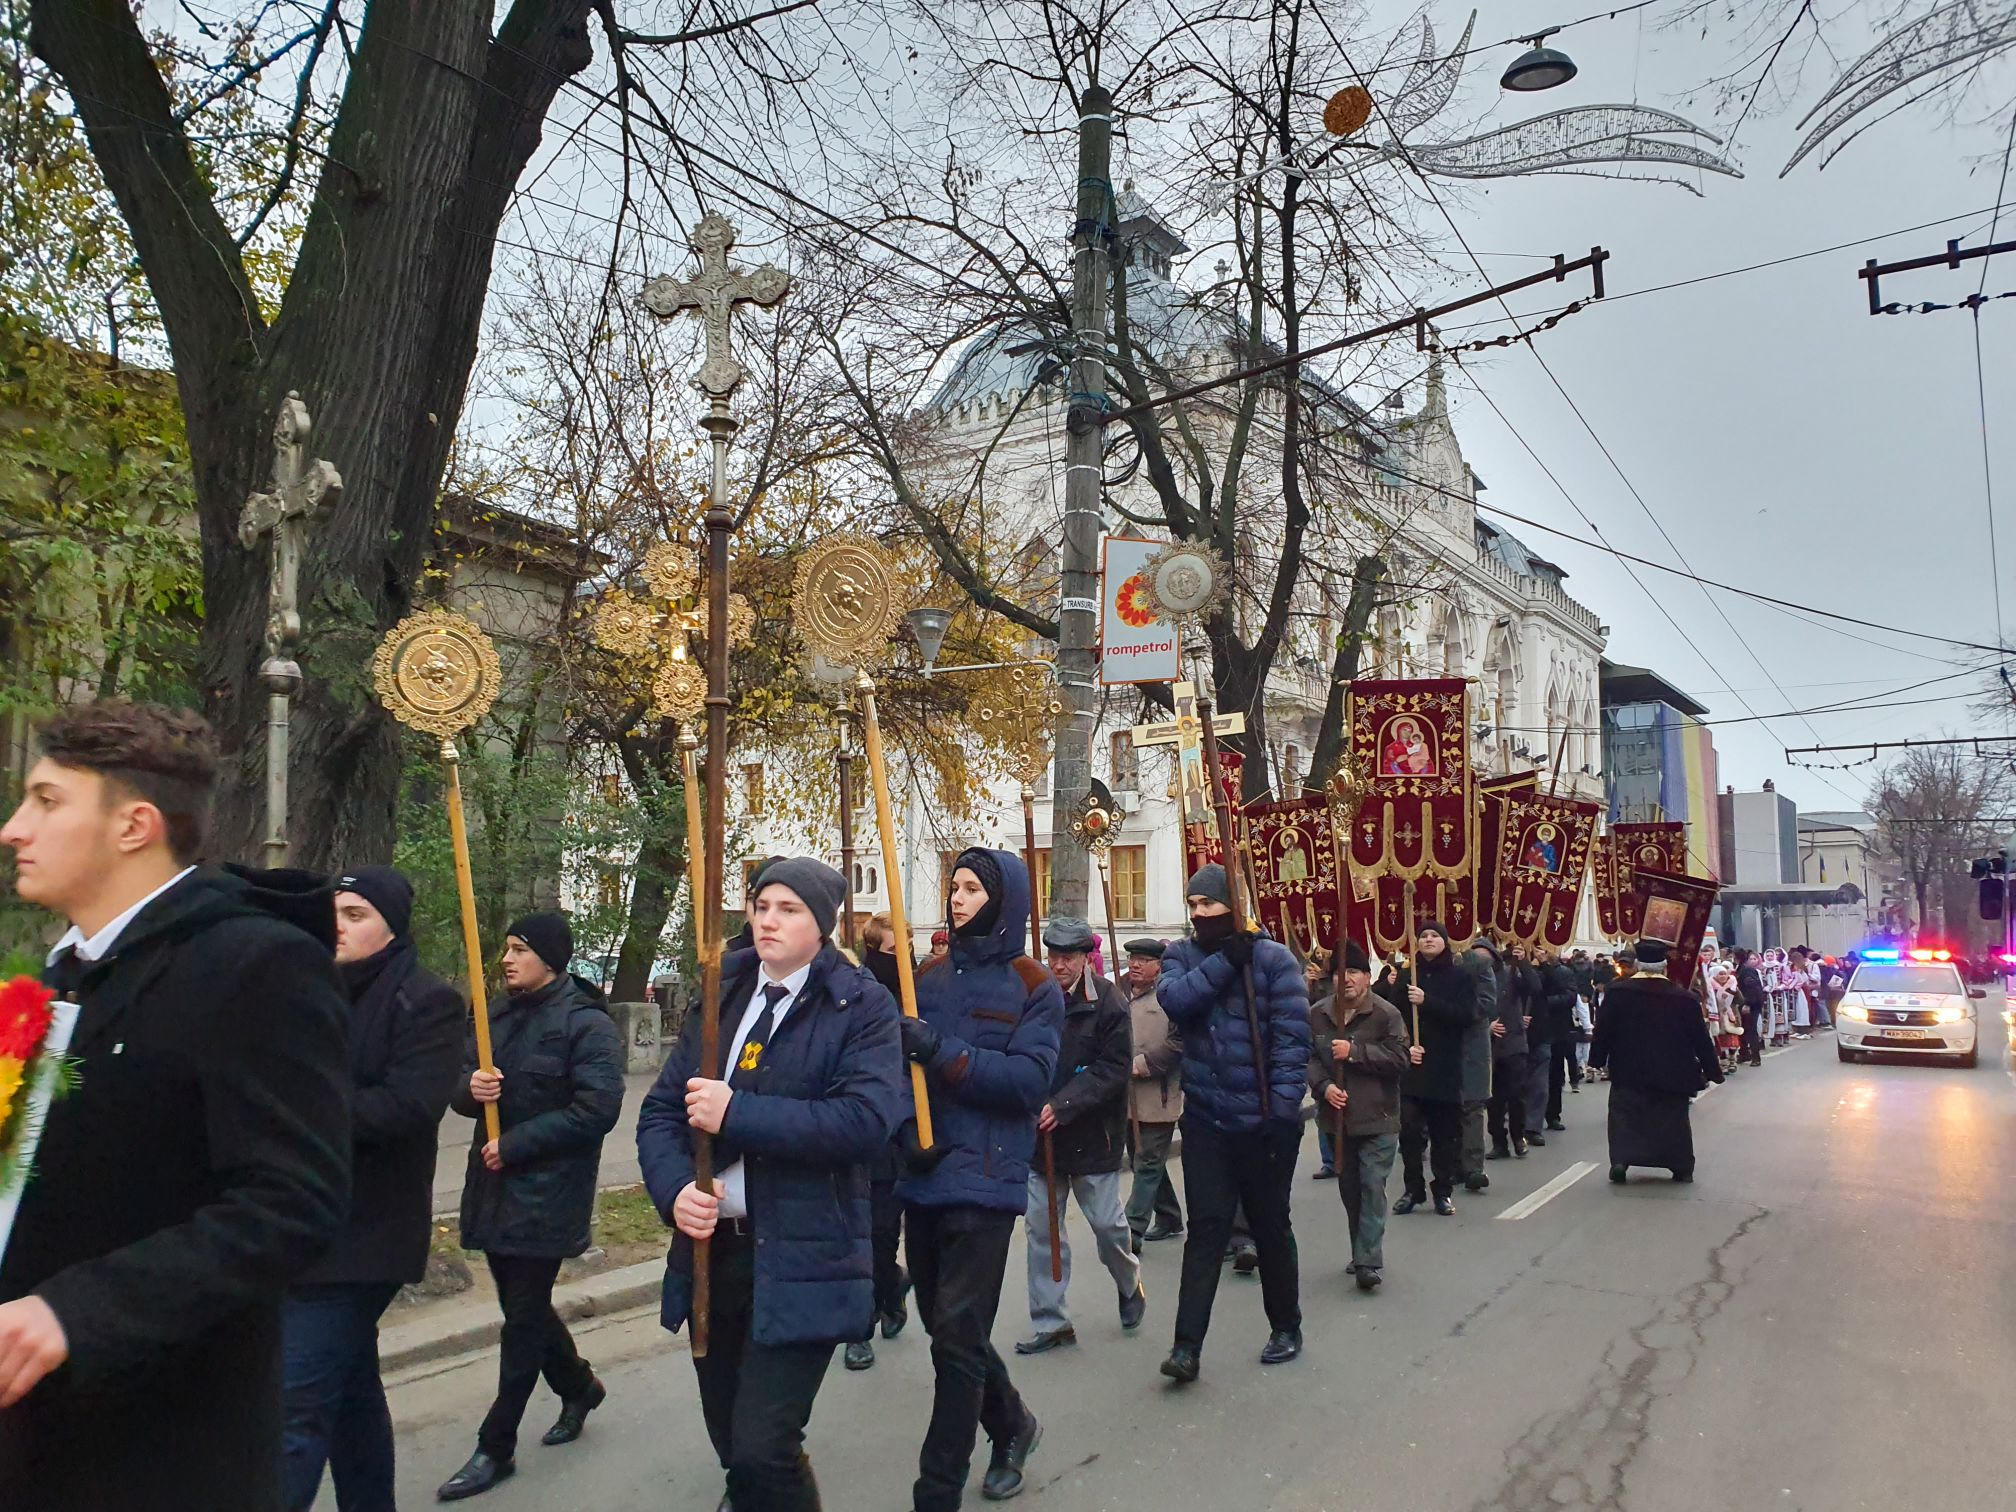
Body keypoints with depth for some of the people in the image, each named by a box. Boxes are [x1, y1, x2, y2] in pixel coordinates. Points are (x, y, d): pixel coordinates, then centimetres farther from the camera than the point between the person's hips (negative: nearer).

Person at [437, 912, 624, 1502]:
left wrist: (516, 1143, -19)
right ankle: (578, 1387, 42)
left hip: (547, 1194, -8)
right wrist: (470, 1087, -12)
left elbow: (597, 1109, -20)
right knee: (524, 1305, 18)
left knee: (523, 1317, 2)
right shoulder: (500, 1016, 10)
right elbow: (460, 1084, 12)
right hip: (496, 1187, 8)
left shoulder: (587, 1023, -14)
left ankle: (496, 1447, 15)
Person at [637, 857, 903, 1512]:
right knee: (731, 1443, 19)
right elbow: (661, 1108, 8)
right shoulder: (720, 996, 10)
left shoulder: (862, 1006, -7)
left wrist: (736, 1112, -22)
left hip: (801, 1261, -6)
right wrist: (674, 1189, -12)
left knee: (763, 1450, -11)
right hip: (712, 1250, 6)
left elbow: (866, 1120, -21)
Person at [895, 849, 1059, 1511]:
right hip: (923, 1175, 5)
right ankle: (1011, 1425, 41)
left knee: (957, 1336, -4)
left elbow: (1030, 1080, -14)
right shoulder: (931, 976, 9)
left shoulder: (1032, 986, -4)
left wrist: (941, 1051, -22)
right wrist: (907, 1129, -11)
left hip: (984, 1178, -5)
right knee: (946, 1326, 16)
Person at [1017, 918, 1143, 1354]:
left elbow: (1114, 1069, -14)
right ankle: (1049, 1321, 20)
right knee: (1041, 1224, 7)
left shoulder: (1108, 1002, -11)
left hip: (1092, 1133, -3)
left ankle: (1129, 1284, 39)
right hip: (1041, 1132, 3)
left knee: (1107, 1221, 8)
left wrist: (1063, 1105, -21)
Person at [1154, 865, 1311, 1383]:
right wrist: (1225, 961, -22)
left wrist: (1282, 1107, -18)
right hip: (1205, 1119, 2)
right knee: (1206, 1228, -1)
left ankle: (1286, 1328, 32)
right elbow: (1174, 1000, -17)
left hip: (1265, 1120, -2)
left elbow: (1293, 1035, -12)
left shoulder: (1273, 957, -8)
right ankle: (1187, 1346, 2)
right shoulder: (1182, 956, 4)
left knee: (1270, 1227, 13)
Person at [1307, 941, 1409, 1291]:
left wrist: (1355, 1051, -20)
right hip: (1338, 1116, 4)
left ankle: (1368, 1261, -4)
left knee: (1372, 1189, -7)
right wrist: (1324, 1086, -14)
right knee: (1349, 1190, 14)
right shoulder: (1317, 1015, 3)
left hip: (1377, 1118, -4)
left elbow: (1399, 1060, -14)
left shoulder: (1386, 1014, -8)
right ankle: (1363, 1253, 28)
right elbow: (1308, 1057, 3)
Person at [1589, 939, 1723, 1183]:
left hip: (1629, 1073, -1)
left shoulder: (1618, 993, -8)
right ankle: (1682, 1167, 17)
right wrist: (1713, 1070, 8)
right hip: (1672, 1074, 1)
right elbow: (1701, 1038, -1)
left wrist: (1597, 1060, 8)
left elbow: (1603, 1032, -4)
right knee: (1674, 1119, 14)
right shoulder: (1684, 998, -7)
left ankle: (1620, 1160, -9)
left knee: (1625, 1117, 6)